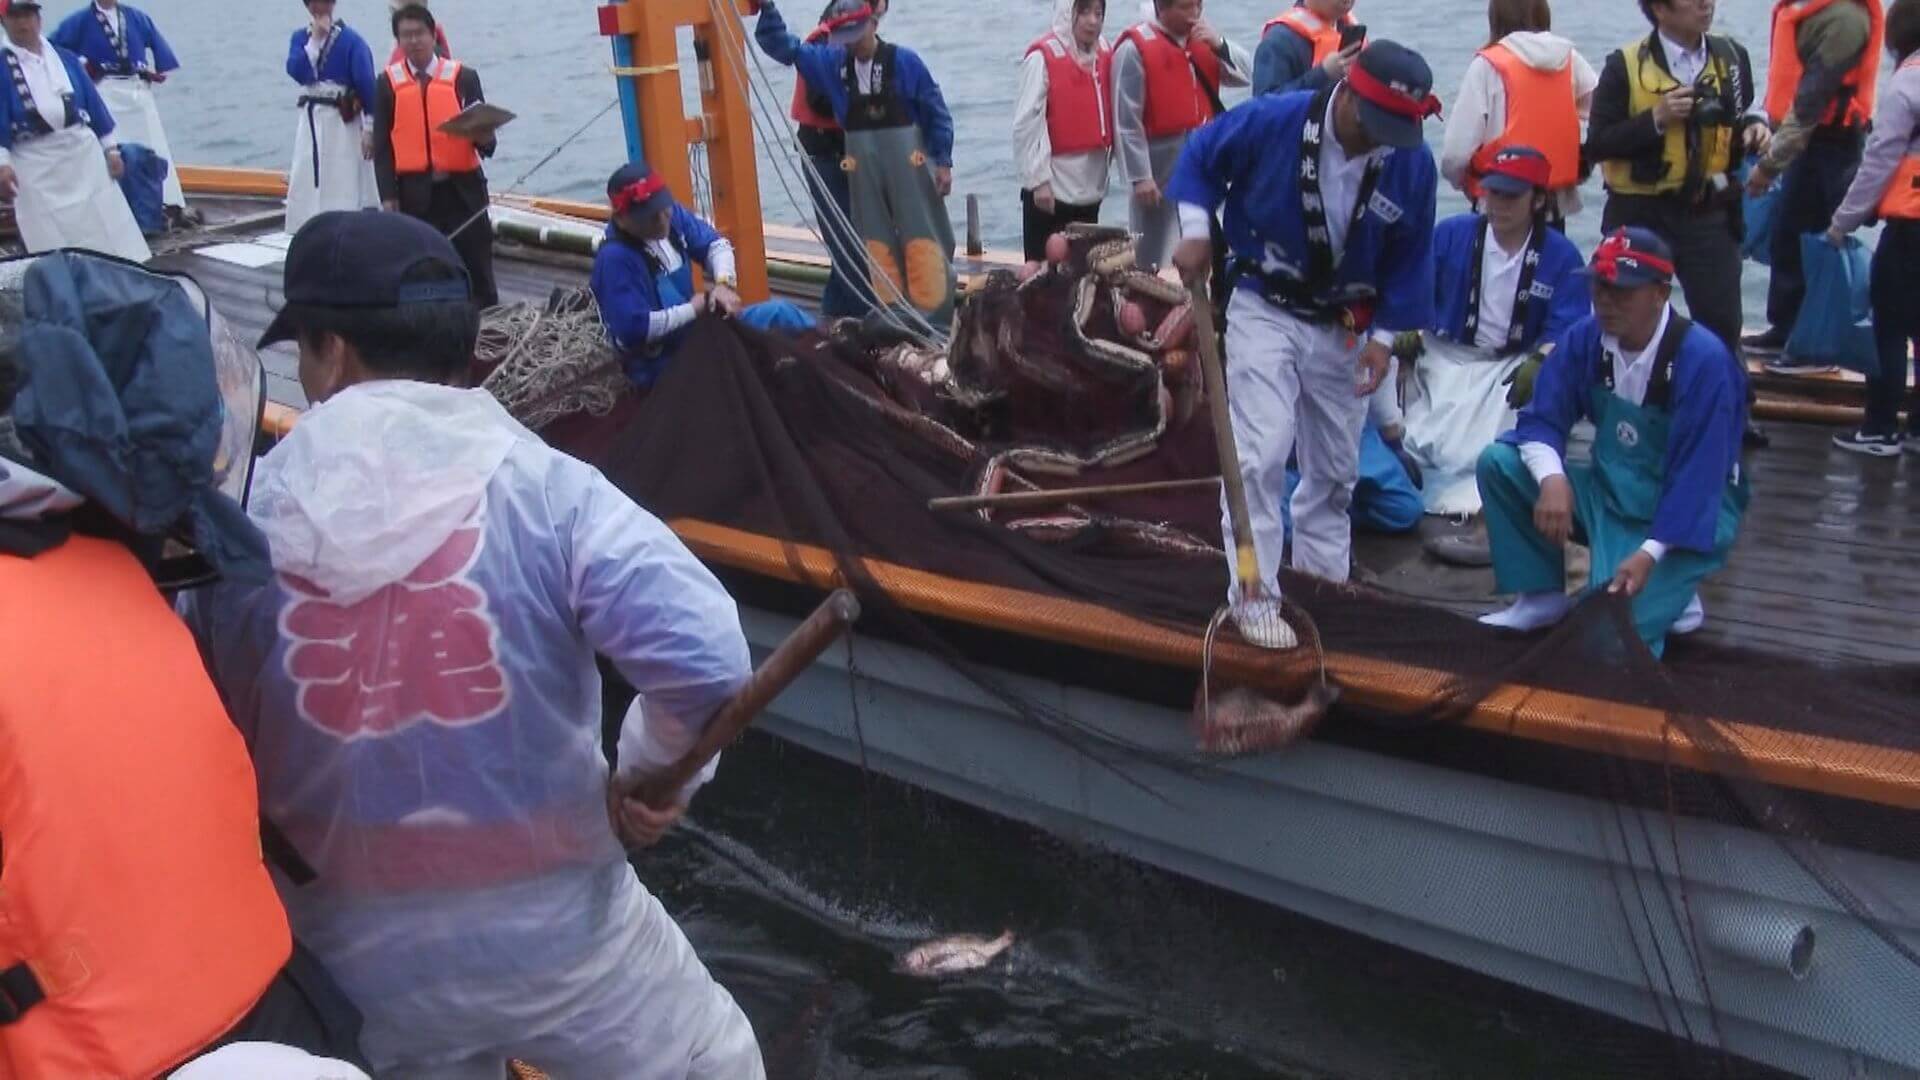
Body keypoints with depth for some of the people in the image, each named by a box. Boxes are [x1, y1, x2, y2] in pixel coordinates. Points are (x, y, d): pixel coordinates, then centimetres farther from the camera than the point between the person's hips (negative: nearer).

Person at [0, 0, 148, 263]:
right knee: (51, 237, -1)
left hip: (83, 151, 3)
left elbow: (92, 102, 12)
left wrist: (111, 149, 9)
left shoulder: (65, 58, 10)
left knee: (108, 224, 5)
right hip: (36, 163, -3)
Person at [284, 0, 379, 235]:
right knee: (304, 189, 8)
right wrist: (315, 39, -15)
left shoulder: (350, 39, -7)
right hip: (311, 120, 5)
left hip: (343, 122, -5)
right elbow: (295, 71, -9)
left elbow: (367, 83, -11)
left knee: (344, 188, -6)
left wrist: (370, 127, -15)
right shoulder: (300, 37, 8)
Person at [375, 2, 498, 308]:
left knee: (477, 270, 2)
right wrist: (387, 195, -4)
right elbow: (382, 145, 3)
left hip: (461, 188, 0)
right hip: (413, 191, 1)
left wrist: (485, 137, -23)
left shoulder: (463, 76, 2)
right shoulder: (388, 83, 4)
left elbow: (484, 138, 1)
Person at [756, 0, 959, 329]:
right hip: (861, 162, 4)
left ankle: (934, 318, 3)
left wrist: (943, 162, -3)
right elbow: (780, 44, 9)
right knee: (878, 244, 9)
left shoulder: (904, 61, -8)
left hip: (908, 159, -4)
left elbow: (937, 113, -3)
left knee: (923, 241, -1)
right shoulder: (832, 61, 2)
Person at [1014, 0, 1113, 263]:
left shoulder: (1105, 55, 7)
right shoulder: (1043, 57, -11)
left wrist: (1107, 162, 8)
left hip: (1091, 185, 6)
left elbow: (1109, 114, 13)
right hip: (1052, 186, -6)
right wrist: (1038, 178, -16)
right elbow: (1027, 124, -14)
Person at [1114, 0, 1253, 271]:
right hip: (1160, 163, -6)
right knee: (1147, 255, 1)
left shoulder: (1203, 40, 10)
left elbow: (1247, 75, 9)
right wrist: (1140, 176, -17)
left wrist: (1220, 45, -8)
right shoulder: (1135, 48, -11)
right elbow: (1127, 121, -13)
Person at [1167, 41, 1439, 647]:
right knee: (1261, 454, -14)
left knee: (1337, 464, 16)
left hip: (1344, 327, 4)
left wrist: (1384, 335, -8)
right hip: (1265, 312, -4)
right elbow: (1200, 155, -4)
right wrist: (1196, 229, -17)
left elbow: (1411, 258, -1)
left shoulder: (1414, 165, -12)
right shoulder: (1272, 121, -20)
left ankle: (1323, 568, 38)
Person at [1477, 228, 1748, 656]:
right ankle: (1544, 594, -2)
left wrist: (1650, 553, -34)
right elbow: (1541, 420, -7)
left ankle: (1668, 590, 7)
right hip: (1608, 492, 6)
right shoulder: (1586, 337, -8)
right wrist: (1552, 478, -29)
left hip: (1691, 508, -6)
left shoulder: (1704, 360, -23)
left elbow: (1698, 474, -24)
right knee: (1499, 463, -14)